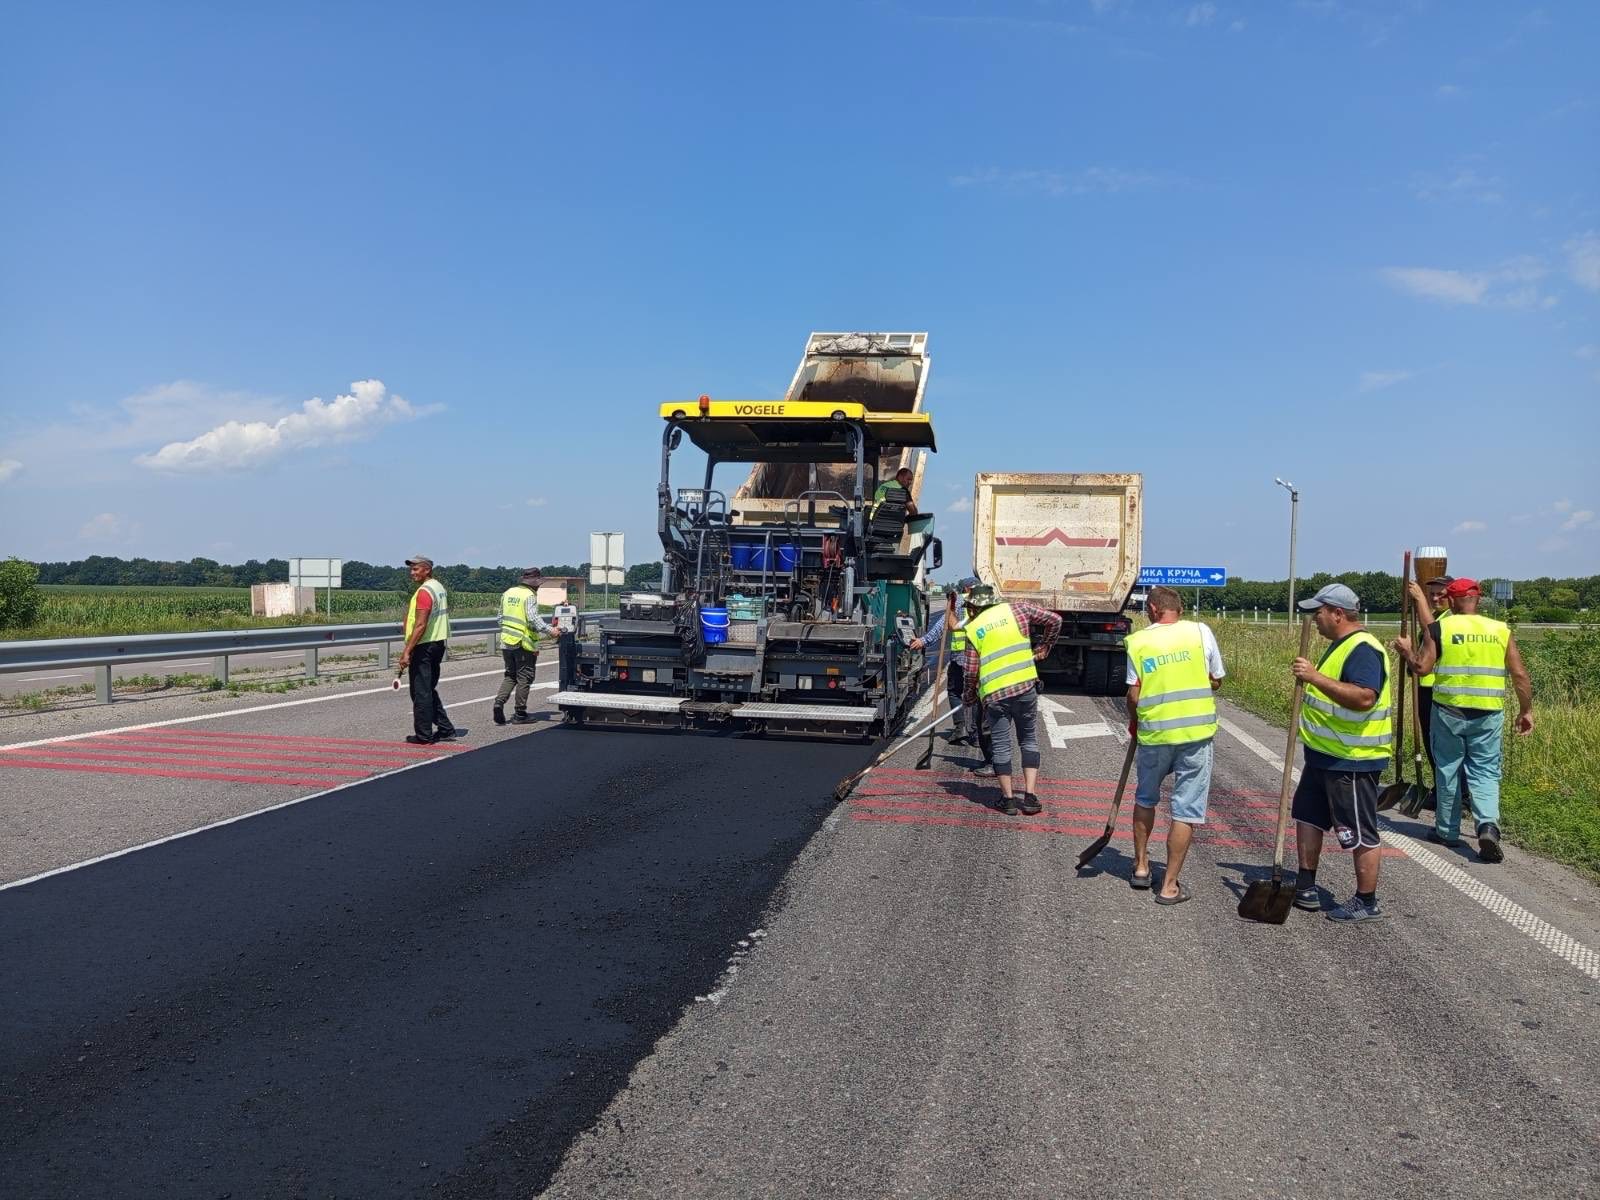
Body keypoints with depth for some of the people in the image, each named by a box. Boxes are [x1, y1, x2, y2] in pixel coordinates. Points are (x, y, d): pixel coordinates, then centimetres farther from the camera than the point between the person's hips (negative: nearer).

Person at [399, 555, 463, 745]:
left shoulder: (424, 591, -16)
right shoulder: (440, 588, 14)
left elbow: (420, 625, -23)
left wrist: (407, 651, -23)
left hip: (424, 646, -10)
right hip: (438, 644, 10)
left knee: (420, 692, -3)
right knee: (429, 690, 17)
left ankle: (423, 735, 2)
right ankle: (445, 729, 18)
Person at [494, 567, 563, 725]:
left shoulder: (508, 593, 11)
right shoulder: (529, 596, -12)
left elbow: (501, 617, 17)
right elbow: (533, 618, -23)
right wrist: (550, 629, -23)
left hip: (506, 641, 7)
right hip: (524, 643, -7)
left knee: (510, 675, 19)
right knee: (524, 678, 3)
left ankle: (499, 701, -1)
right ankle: (520, 714, 7)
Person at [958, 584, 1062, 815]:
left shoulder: (972, 630, 2)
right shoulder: (1017, 610, 4)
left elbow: (970, 671, -1)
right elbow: (1054, 620, 7)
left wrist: (968, 697, 15)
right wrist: (1042, 649, 18)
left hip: (994, 695, -1)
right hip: (1025, 687, 1)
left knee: (1001, 746, 9)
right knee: (1029, 741, 14)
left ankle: (1009, 799, 14)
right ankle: (1030, 797, 10)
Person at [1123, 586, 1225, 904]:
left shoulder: (1138, 641, -3)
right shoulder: (1201, 632, -2)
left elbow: (1133, 696, -5)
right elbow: (1216, 682, 5)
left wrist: (1133, 723, 14)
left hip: (1154, 733, 1)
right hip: (1196, 731, -1)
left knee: (1145, 798, 23)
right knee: (1186, 809, 6)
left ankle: (1141, 865, 33)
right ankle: (1170, 886, 9)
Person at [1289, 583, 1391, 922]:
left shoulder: (1364, 650, -22)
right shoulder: (1341, 645, 12)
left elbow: (1364, 698, -36)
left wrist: (1316, 677, -37)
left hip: (1352, 761, -11)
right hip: (1324, 756, 11)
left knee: (1360, 833, 2)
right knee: (1308, 817, 19)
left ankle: (1367, 902, 16)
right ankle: (1305, 889, 30)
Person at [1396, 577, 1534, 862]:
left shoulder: (1439, 628, -5)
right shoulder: (1501, 630, 2)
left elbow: (1422, 667, -11)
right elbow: (1520, 675, 0)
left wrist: (1407, 650, 8)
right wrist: (1526, 710, 9)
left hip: (1449, 712, -1)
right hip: (1488, 714, 1)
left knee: (1448, 771, 11)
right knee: (1485, 772, 9)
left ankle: (1446, 831, 21)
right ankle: (1488, 825, -12)